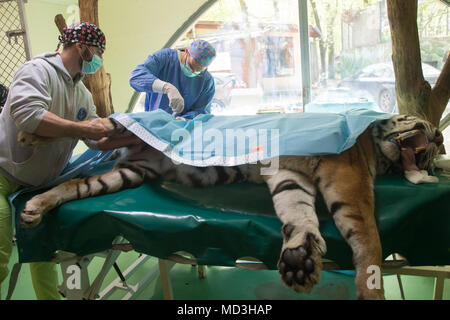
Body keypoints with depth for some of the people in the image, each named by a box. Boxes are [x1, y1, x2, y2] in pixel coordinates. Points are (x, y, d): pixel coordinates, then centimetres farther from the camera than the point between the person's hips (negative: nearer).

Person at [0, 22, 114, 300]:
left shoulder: (83, 94, 8)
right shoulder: (39, 70, -17)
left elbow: (99, 138, 13)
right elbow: (26, 113, -35)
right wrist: (81, 128, -29)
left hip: (38, 183, 8)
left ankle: (50, 297, 27)